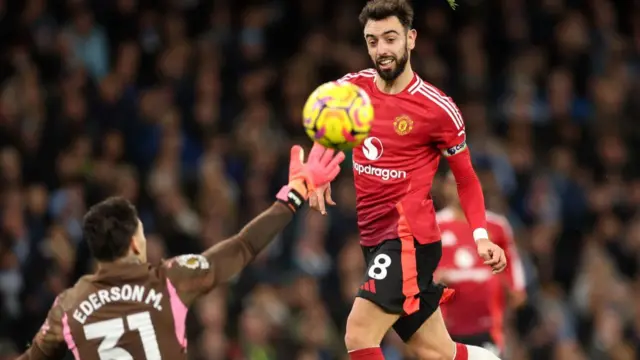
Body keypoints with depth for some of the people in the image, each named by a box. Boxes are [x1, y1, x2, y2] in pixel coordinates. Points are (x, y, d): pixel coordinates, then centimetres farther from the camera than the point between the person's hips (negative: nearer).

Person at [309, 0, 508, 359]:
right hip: (375, 238, 6)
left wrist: (481, 236, -11)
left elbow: (467, 178, 1)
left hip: (408, 238, -6)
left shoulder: (438, 108, -10)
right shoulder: (353, 87, 5)